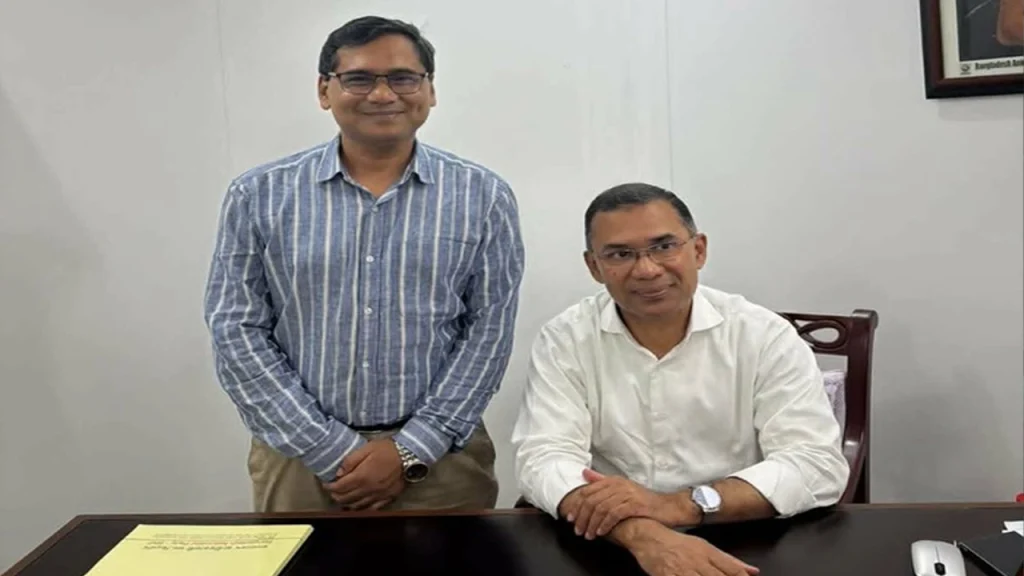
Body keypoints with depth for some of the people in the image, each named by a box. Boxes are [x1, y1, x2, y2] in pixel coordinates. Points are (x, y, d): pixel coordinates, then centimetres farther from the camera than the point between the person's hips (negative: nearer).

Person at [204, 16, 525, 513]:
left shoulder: (482, 196, -1)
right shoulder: (258, 196, -1)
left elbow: (489, 331, -3)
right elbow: (238, 334, -3)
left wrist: (412, 451, -11)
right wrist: (334, 451, -10)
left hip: (439, 458, 0)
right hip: (299, 459, 1)